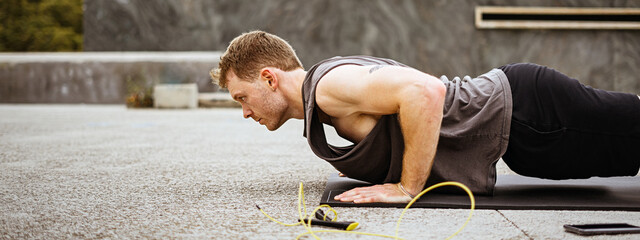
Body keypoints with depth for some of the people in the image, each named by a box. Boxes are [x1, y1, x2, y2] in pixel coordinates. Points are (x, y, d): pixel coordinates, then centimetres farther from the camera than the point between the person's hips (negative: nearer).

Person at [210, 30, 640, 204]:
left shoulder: (328, 85, -21)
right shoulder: (323, 91, 9)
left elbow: (425, 92, -36)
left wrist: (407, 186, -28)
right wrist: (375, 164, 15)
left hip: (522, 111, -8)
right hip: (503, 95, 8)